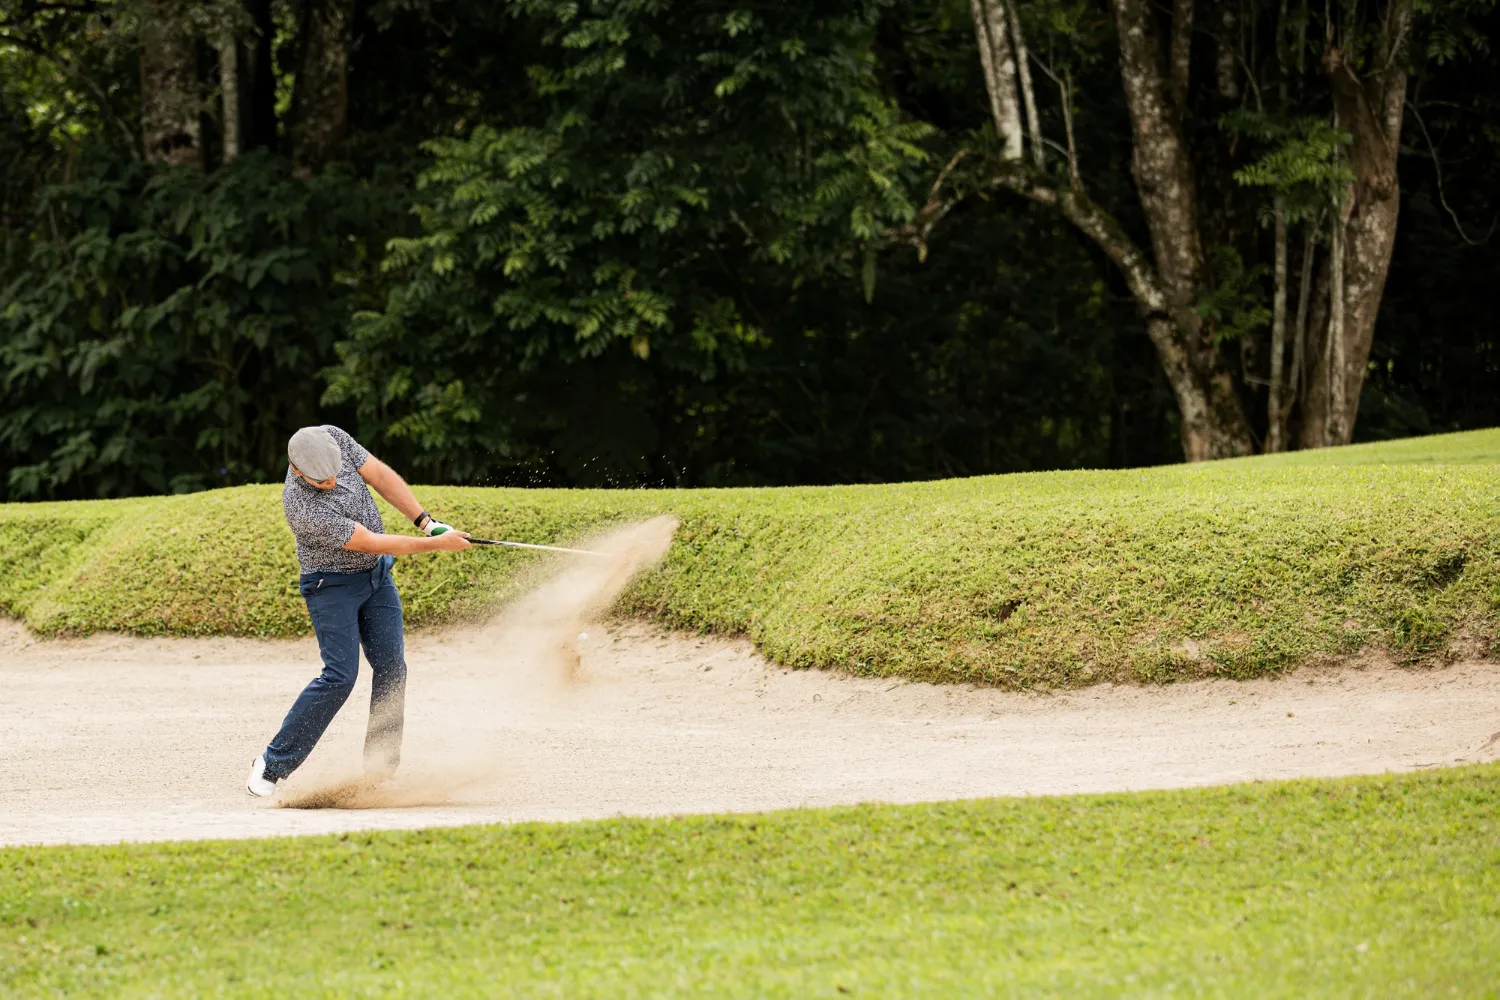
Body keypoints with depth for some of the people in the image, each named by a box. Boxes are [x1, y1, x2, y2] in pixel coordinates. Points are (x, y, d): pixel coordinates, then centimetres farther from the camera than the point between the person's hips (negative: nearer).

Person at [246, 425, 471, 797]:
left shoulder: (332, 437, -15)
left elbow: (379, 475, -1)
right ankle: (271, 766, -7)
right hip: (332, 584, -7)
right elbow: (370, 542, -28)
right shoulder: (301, 504, -33)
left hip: (377, 573, 7)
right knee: (340, 675, -16)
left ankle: (380, 771, 4)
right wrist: (436, 545, -23)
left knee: (391, 668, -1)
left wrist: (425, 520, -8)